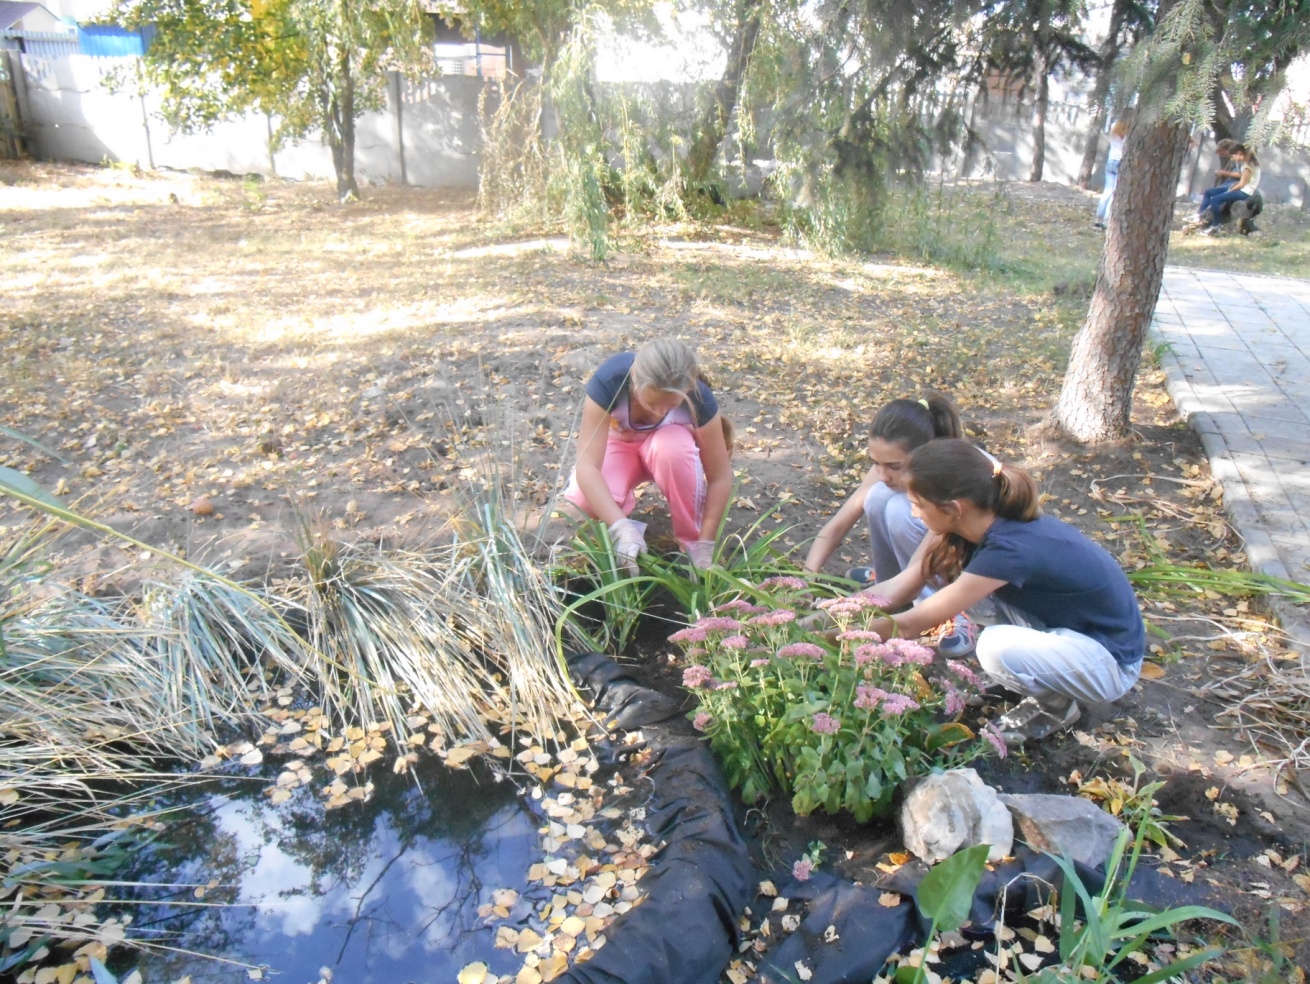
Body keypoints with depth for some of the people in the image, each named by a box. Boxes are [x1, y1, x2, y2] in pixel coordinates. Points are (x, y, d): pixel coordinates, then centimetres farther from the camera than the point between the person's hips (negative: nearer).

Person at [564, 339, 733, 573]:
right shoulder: (610, 380, -36)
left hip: (668, 442, 0)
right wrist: (621, 528, -51)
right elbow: (587, 466, -39)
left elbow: (720, 477, -26)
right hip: (619, 442, 0)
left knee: (673, 447, -37)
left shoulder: (698, 396, -33)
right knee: (584, 501, -31)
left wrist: (704, 548, -30)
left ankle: (691, 541, -16)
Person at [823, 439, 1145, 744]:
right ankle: (1029, 670, 9)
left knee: (996, 647, -33)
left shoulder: (1010, 548, -33)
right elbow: (900, 586, -5)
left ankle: (1056, 704, 0)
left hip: (1109, 659, -7)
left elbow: (910, 624, -26)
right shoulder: (984, 521, -10)